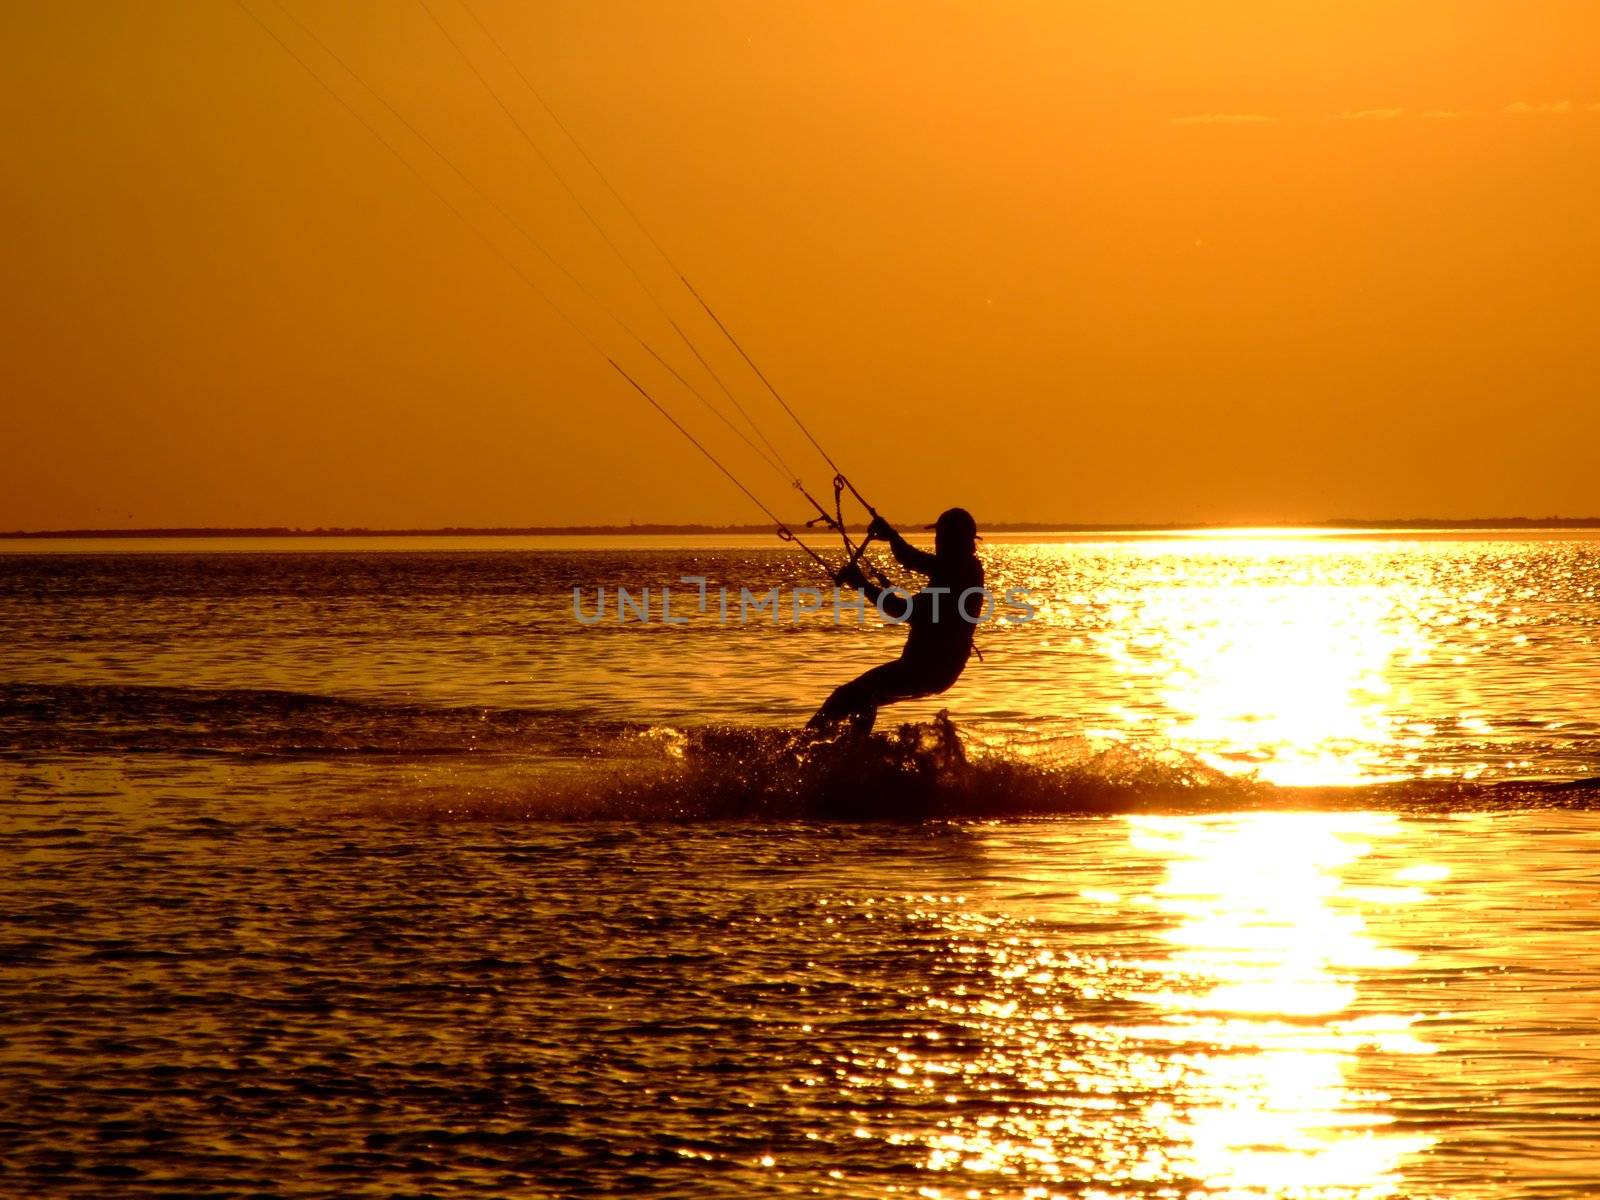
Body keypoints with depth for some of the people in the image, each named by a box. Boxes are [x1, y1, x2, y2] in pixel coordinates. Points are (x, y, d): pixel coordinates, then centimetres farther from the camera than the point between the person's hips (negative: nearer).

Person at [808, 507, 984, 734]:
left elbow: (906, 611, -23)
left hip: (926, 668, -10)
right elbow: (912, 560, 18)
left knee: (848, 697, -11)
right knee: (863, 697, 25)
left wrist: (863, 585, -17)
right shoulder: (968, 569, 8)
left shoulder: (954, 577, -20)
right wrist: (890, 534, 4)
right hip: (943, 668, 10)